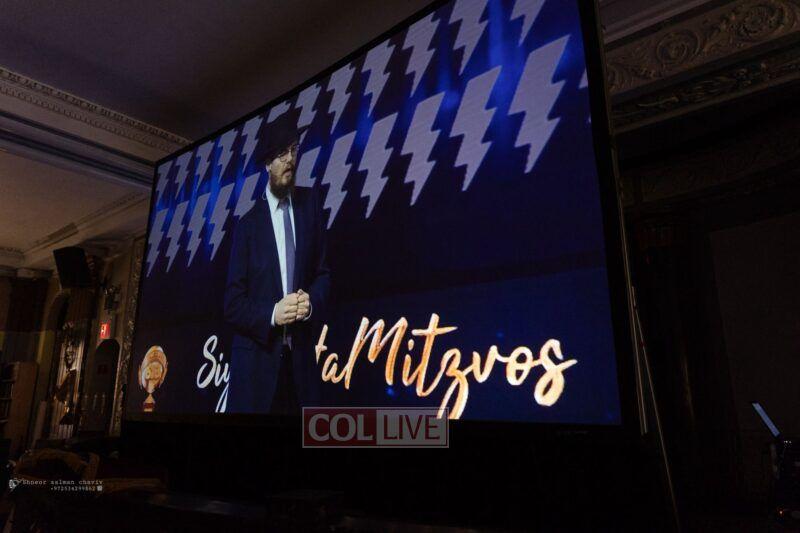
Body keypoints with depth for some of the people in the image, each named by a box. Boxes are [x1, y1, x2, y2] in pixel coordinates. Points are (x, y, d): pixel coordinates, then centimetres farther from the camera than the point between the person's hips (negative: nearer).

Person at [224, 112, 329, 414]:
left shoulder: (311, 203, 6)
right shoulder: (248, 224, -2)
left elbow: (323, 272, 8)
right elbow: (232, 305, -2)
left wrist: (311, 301, -11)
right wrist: (272, 313, -19)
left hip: (300, 358, 2)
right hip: (256, 360, -2)